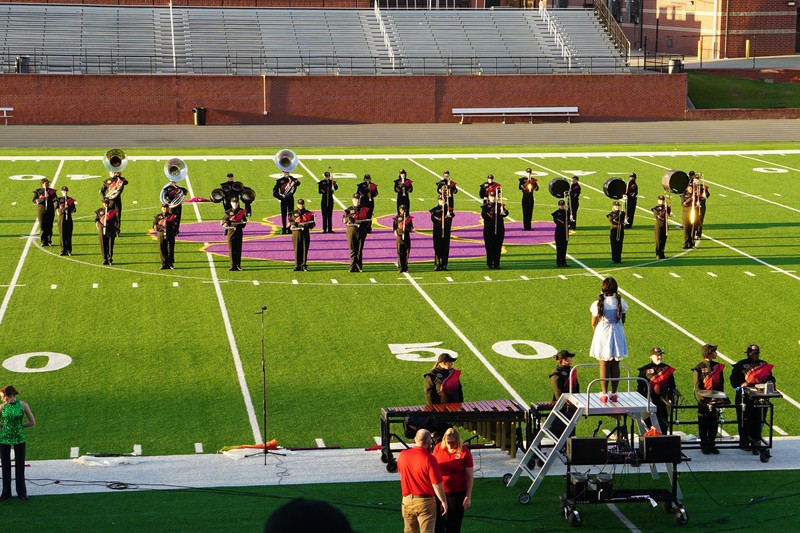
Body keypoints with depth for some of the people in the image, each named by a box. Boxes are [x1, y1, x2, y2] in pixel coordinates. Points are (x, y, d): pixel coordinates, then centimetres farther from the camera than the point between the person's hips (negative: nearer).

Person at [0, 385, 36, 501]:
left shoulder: (23, 405, -7)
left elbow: (32, 422, 0)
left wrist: (19, 426, 1)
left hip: (19, 439, -1)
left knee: (20, 466, 5)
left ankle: (21, 492, 15)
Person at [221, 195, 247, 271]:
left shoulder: (242, 212, 5)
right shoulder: (228, 212, 7)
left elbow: (244, 223, 1)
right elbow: (223, 221, -1)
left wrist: (237, 226, -16)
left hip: (238, 233, 0)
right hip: (230, 233, 1)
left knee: (238, 249, -1)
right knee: (231, 250, 0)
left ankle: (238, 265, 5)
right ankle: (233, 266, 6)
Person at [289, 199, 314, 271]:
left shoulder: (308, 213, 9)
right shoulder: (293, 213, 7)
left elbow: (312, 224, 6)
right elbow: (291, 223, -4)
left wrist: (307, 224, -15)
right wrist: (299, 224, -18)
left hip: (305, 233, 1)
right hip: (296, 233, -1)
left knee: (305, 249, -1)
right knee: (297, 250, -1)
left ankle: (304, 265, 4)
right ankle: (297, 265, 4)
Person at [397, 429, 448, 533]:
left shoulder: (402, 455, -3)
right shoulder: (429, 458, -19)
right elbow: (437, 484, -18)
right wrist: (444, 501, -7)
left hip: (407, 500, 5)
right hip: (425, 501, -5)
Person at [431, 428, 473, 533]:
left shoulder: (464, 452, -11)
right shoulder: (438, 448, -3)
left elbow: (470, 476, -6)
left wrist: (468, 496, -7)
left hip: (457, 493, -2)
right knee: (438, 523, 4)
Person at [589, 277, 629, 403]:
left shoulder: (598, 304, -13)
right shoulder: (621, 302, -6)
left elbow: (594, 324, -5)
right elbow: (622, 320, 4)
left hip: (602, 336, -2)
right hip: (617, 335, 2)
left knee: (604, 365, 6)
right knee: (615, 365, 10)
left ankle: (604, 394, 7)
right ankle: (614, 394, 14)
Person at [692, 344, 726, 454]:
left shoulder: (718, 366, 9)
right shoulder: (699, 368, -6)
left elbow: (721, 384, 13)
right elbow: (697, 386, -9)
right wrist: (702, 399, -20)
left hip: (716, 400, 4)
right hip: (704, 400, -4)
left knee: (714, 424, 7)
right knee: (703, 424, 3)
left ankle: (711, 444, 17)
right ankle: (704, 445, 12)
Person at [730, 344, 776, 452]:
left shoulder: (764, 365, 15)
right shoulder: (741, 365, 4)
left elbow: (771, 378, 18)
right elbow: (733, 379, 0)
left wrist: (769, 382, -5)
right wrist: (741, 384, -18)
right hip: (744, 397, -3)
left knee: (757, 422, -1)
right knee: (744, 421, 1)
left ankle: (755, 443, 4)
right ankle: (744, 442, 11)